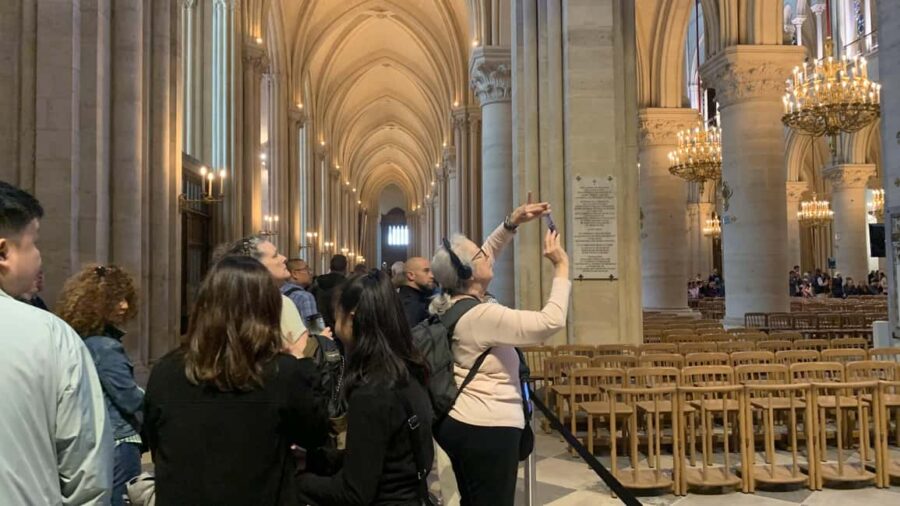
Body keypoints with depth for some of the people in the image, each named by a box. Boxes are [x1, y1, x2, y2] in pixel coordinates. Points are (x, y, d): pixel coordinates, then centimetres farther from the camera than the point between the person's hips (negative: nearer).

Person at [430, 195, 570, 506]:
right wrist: (561, 267, -18)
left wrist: (511, 223, 9)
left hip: (461, 422, 10)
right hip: (488, 428, -10)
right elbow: (551, 321, -27)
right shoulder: (481, 316, -23)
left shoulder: (451, 304, 3)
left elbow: (484, 258, 17)